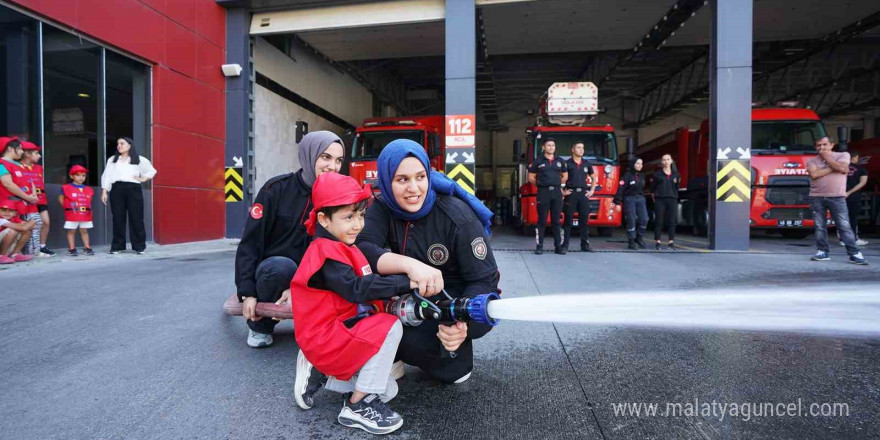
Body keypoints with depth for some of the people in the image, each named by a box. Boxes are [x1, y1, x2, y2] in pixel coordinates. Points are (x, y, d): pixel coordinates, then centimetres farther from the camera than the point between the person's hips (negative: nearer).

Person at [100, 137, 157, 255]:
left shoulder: (139, 160, 13)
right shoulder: (112, 160, 19)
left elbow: (152, 171, 21)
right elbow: (106, 176, 12)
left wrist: (143, 179, 5)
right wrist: (104, 192, 2)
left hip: (133, 189, -2)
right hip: (117, 189, 2)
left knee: (136, 218, -5)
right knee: (118, 218, -1)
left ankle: (139, 246, -2)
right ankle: (117, 246, 5)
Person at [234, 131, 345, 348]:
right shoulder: (277, 188, -12)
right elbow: (250, 242, -10)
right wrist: (247, 293, -16)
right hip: (271, 269, -2)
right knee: (283, 266, -36)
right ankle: (260, 324, -7)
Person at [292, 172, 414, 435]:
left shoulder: (342, 248, 11)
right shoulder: (326, 252, -19)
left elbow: (358, 287, 13)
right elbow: (357, 289, -29)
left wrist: (390, 296, -2)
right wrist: (405, 283, -30)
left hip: (340, 335, 9)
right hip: (325, 339, -9)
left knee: (388, 390, 9)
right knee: (391, 327, -25)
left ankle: (319, 373, 14)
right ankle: (357, 406, -13)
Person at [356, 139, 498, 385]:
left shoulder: (458, 217, -23)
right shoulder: (383, 208, -11)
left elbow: (484, 280, -21)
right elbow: (359, 249, -30)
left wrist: (461, 321, -42)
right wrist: (409, 264, -49)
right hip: (418, 297, 5)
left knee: (414, 339, -32)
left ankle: (457, 353, 3)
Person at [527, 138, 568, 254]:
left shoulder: (559, 161, 13)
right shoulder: (538, 161, 3)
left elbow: (565, 176, 24)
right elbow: (531, 177, 6)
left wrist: (560, 185, 16)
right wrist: (541, 184, 7)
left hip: (557, 192, 3)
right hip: (543, 193, -3)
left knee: (556, 221, 5)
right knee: (542, 221, -2)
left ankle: (558, 246, 8)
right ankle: (539, 246, 1)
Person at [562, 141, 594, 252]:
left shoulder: (587, 164, 13)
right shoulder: (567, 163, 0)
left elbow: (593, 178, 25)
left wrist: (592, 191, 14)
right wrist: (562, 191, -6)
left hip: (584, 194, 4)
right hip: (571, 194, -4)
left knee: (584, 220, 4)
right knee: (568, 220, -1)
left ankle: (585, 245, 11)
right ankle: (564, 245, 3)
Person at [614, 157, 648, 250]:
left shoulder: (642, 176, 13)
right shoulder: (628, 175, -7)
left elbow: (643, 189, 17)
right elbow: (620, 189, -13)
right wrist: (617, 202, -19)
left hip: (640, 199, 6)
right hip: (629, 199, -6)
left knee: (644, 219, -4)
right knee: (631, 221, -4)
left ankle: (639, 238, 15)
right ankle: (631, 242, 5)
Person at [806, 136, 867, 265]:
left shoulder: (843, 155, 8)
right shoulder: (811, 160, 9)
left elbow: (842, 168, -11)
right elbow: (814, 174, -9)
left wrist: (826, 157, -1)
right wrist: (833, 168, -6)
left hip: (837, 197, -1)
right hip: (816, 198, 2)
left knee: (844, 226, -3)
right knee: (819, 227, 3)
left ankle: (854, 254, -1)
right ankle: (822, 252, 9)